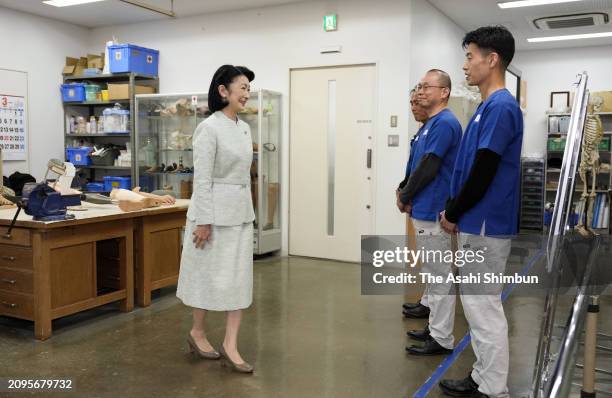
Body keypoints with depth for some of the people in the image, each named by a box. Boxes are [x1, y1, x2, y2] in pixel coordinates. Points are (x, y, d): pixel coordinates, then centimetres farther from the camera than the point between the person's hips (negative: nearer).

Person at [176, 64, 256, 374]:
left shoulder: (244, 128, 11)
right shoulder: (209, 128, -14)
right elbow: (202, 179, -16)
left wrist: (247, 209, 17)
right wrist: (203, 221, -18)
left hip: (241, 212, 8)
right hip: (215, 211, -8)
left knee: (240, 277, 6)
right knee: (211, 275, 5)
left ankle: (230, 345, 13)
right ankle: (197, 332, 27)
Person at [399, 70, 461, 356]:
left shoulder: (444, 123, -15)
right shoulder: (431, 124, 16)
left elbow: (428, 168, -20)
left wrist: (404, 197, -8)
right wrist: (408, 196, 5)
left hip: (432, 212, -10)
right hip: (425, 210, 10)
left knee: (438, 276, -2)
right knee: (432, 274, 17)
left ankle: (442, 339, 8)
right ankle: (435, 327, 28)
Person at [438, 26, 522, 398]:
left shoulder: (501, 106, -17)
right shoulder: (489, 106, 13)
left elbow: (483, 173, -21)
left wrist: (453, 214, -9)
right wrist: (454, 210, 11)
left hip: (485, 226, -10)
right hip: (477, 223, 10)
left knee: (485, 308, 1)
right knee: (479, 304, 17)